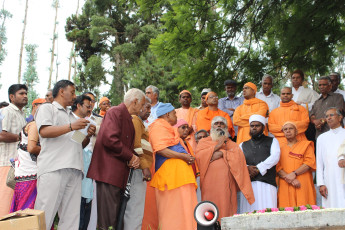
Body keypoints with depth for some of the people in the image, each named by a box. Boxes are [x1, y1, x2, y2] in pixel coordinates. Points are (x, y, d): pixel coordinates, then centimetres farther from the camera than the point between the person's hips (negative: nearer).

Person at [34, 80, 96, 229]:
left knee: (71, 218, 1)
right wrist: (71, 127, -13)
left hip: (74, 169, 7)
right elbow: (44, 131, -9)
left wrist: (88, 135, 11)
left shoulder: (72, 116, 31)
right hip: (53, 168, -7)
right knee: (44, 217, -10)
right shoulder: (47, 108, 10)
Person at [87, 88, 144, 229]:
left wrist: (134, 158, 5)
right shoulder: (116, 112, -8)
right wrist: (131, 157, -12)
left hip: (118, 175, 10)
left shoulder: (127, 118, 22)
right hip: (108, 172, -10)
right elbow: (110, 139, -22)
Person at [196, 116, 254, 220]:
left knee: (225, 206, -11)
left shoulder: (231, 144, 22)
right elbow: (198, 155, 0)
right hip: (210, 182, -1)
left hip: (226, 183, 1)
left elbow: (239, 156, 2)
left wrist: (222, 153, -7)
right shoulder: (204, 141, 19)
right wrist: (216, 146, -1)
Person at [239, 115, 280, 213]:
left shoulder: (272, 141, 18)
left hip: (267, 184, -2)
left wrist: (258, 168, -8)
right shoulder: (243, 145, 25)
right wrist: (247, 168, -10)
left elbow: (275, 157, 1)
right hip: (248, 185, 2)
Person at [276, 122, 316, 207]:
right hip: (285, 186, 1)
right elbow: (278, 168, 5)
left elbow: (310, 162, -1)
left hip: (303, 186, -1)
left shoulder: (305, 145, 14)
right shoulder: (280, 149, 18)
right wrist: (289, 179, -12)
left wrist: (294, 173, -12)